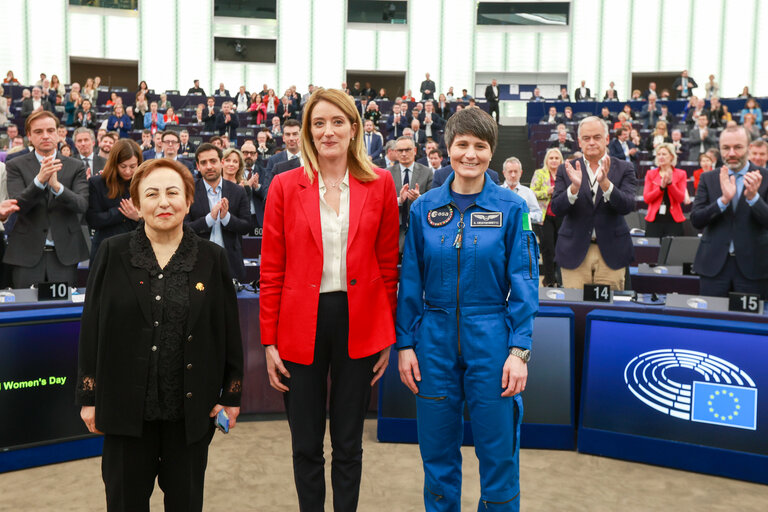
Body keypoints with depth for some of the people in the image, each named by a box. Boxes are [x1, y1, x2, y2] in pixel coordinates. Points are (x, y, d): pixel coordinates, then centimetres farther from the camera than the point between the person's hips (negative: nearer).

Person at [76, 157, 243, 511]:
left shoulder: (212, 259, 0)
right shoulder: (113, 253, 0)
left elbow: (230, 331, 2)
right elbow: (91, 328, 2)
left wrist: (232, 395, 2)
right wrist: (89, 397, 1)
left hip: (191, 407, 0)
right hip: (126, 407, 0)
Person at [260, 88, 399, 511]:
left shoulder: (380, 184, 1)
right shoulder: (286, 186, 0)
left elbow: (388, 265, 5)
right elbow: (272, 270, 1)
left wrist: (388, 336, 4)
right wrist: (269, 342, -1)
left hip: (359, 324, 0)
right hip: (301, 325, 0)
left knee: (348, 445, 14)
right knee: (306, 447, 12)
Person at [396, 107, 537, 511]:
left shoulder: (512, 209, -2)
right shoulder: (424, 208, 3)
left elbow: (524, 284, -3)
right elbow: (410, 281, 5)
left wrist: (519, 350, -9)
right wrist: (404, 344, 1)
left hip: (491, 341, -2)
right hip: (435, 339, 2)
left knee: (498, 454, 7)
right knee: (437, 452, 13)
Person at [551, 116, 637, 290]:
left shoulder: (623, 169, 4)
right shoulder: (566, 170, 6)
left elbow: (627, 206, -10)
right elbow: (556, 209, -5)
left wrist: (605, 182, -26)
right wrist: (574, 186, -23)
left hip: (611, 252, 0)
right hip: (574, 252, 0)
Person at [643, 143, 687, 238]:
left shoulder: (680, 174, 7)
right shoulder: (651, 174, 9)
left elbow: (681, 198, -4)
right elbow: (646, 198, -2)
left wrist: (670, 183, -16)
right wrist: (661, 187, -15)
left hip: (673, 220, -1)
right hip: (654, 219, 1)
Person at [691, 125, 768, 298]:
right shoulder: (708, 178, 5)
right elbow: (696, 220, -4)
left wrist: (753, 197, -24)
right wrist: (724, 199, -19)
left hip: (752, 266, -1)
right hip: (714, 264, 1)